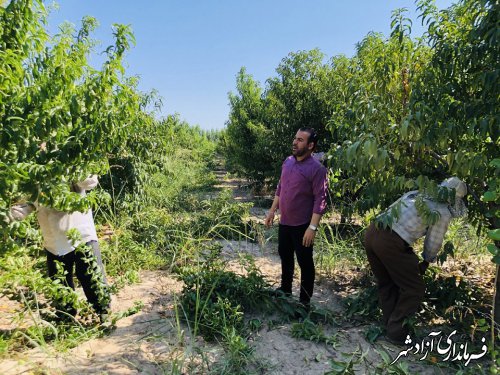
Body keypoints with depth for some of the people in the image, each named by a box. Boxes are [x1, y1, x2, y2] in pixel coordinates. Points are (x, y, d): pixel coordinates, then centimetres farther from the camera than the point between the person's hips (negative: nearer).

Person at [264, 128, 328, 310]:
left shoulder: (316, 168, -17)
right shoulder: (287, 161, 5)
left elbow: (320, 200, -19)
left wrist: (313, 227, -23)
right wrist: (272, 210, 13)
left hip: (302, 225, -7)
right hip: (284, 222, 7)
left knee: (304, 262, 7)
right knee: (285, 256, 22)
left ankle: (305, 301, 22)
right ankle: (285, 289, 42)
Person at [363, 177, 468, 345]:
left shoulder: (415, 193, 20)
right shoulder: (444, 212, 3)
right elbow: (433, 243, 11)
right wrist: (425, 263, 33)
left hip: (372, 231, 7)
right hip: (391, 243, -7)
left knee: (387, 284, 25)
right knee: (414, 289, 13)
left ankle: (389, 325, 36)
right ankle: (396, 333, 21)